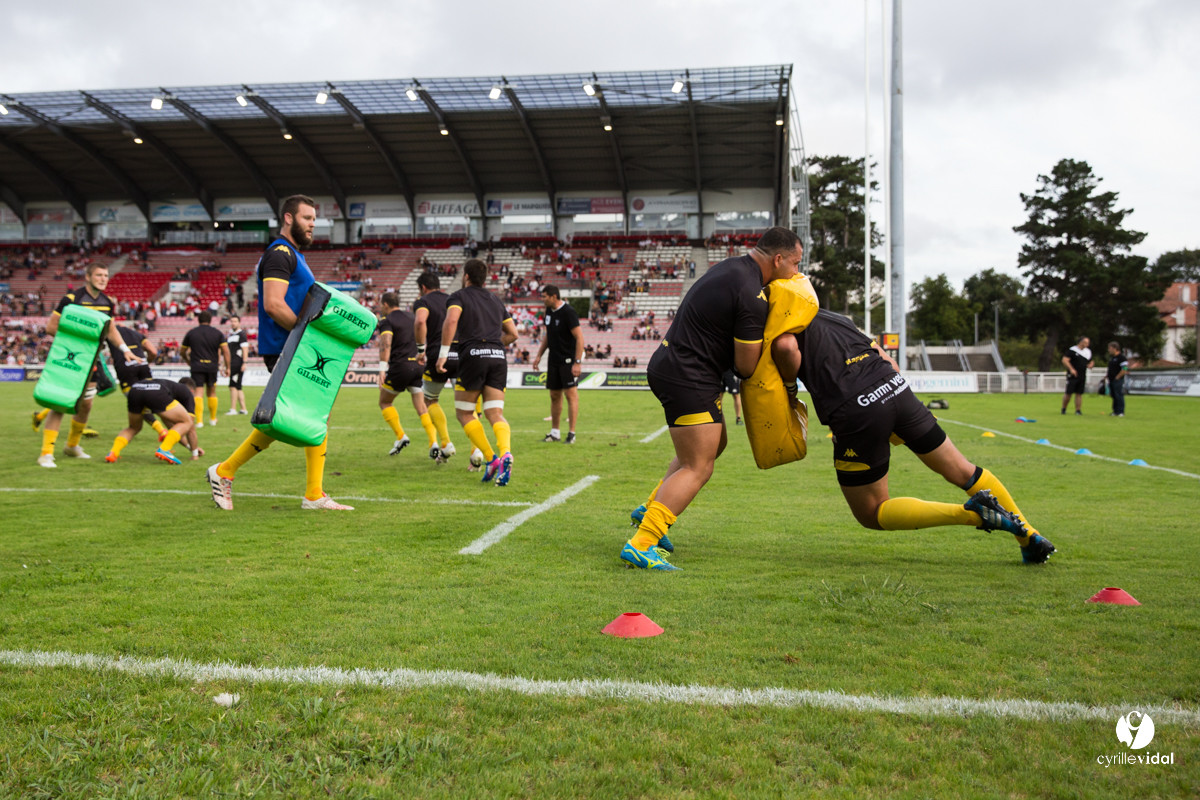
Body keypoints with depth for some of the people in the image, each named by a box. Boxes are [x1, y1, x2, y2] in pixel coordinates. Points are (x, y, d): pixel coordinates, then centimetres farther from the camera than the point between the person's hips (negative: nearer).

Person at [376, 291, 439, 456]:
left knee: (384, 402, 15)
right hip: (418, 364, 5)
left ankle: (401, 436, 5)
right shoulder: (411, 316, 16)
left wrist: (382, 370, -25)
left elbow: (386, 345, -19)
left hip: (399, 367, -5)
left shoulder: (387, 321, -4)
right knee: (422, 408, 3)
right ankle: (434, 443, -12)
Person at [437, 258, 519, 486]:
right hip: (498, 358, 4)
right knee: (495, 414, 0)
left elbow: (451, 320, -15)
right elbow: (512, 333, 25)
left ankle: (491, 459, -2)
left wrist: (443, 353, -13)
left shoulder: (459, 296, 6)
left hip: (473, 356, -4)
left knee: (464, 413, 10)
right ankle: (505, 453, -28)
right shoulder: (495, 300, 23)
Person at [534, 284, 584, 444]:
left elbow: (579, 338, -17)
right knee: (554, 396, 10)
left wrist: (577, 362, -21)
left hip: (568, 360, -8)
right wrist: (539, 355, 17)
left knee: (571, 394, -7)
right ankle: (555, 433, 18)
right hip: (554, 360, 8)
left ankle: (572, 433, -4)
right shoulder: (549, 311, 10)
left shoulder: (568, 312, -15)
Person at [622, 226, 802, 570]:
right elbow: (746, 367, -14)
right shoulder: (752, 296, -19)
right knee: (698, 468, -7)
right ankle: (641, 545, -12)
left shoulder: (732, 267, 10)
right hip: (688, 378, -10)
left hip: (669, 366, 10)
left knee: (714, 443, 24)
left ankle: (650, 509, 26)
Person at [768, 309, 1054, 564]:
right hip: (897, 389, 7)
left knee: (872, 515, 8)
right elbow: (888, 362, 22)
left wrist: (789, 385, -1)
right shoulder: (837, 318, 27)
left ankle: (972, 513, -8)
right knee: (961, 471, 23)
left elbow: (785, 346, -19)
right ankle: (1029, 535, 26)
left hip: (856, 412, -6)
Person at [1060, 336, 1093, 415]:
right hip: (1072, 376, -5)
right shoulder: (1072, 350, -6)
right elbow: (1064, 360, -12)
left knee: (1079, 394, 5)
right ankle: (1064, 409, 12)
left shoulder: (1088, 352, 14)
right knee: (1068, 393, -5)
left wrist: (1090, 365, 3)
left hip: (1082, 376, 5)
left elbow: (1090, 362, 27)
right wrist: (1071, 369, -20)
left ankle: (1078, 410, 9)